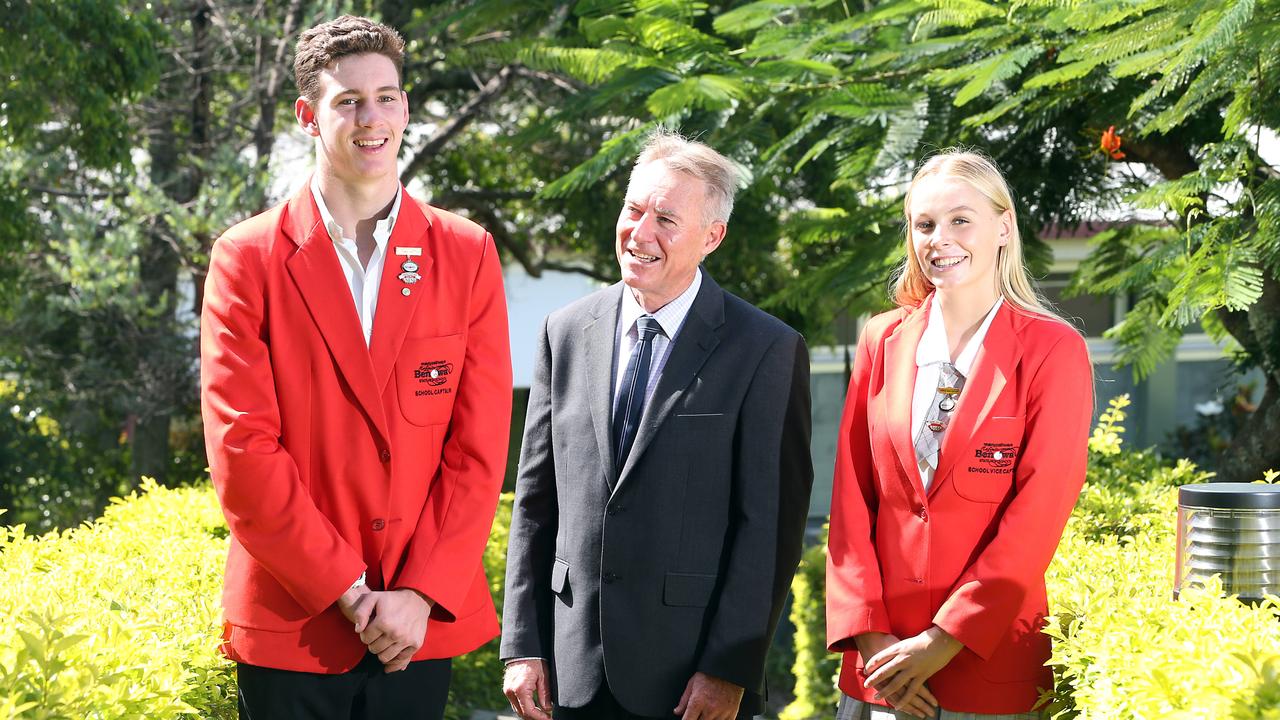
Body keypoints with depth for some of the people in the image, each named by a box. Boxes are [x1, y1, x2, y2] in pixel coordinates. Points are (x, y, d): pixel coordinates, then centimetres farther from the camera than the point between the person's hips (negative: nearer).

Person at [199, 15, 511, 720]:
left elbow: (480, 447, 1)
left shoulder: (467, 253, 5)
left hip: (421, 622, 2)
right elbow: (242, 451, -7)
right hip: (291, 622, -1)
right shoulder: (247, 258, -1)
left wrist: (421, 594, -9)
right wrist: (347, 590, -11)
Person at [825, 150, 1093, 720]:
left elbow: (1038, 516, -10)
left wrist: (944, 641, -14)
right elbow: (850, 501, 6)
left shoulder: (1054, 351, -4)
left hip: (993, 668, -3)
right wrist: (868, 633, -5)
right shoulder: (882, 341, 8)